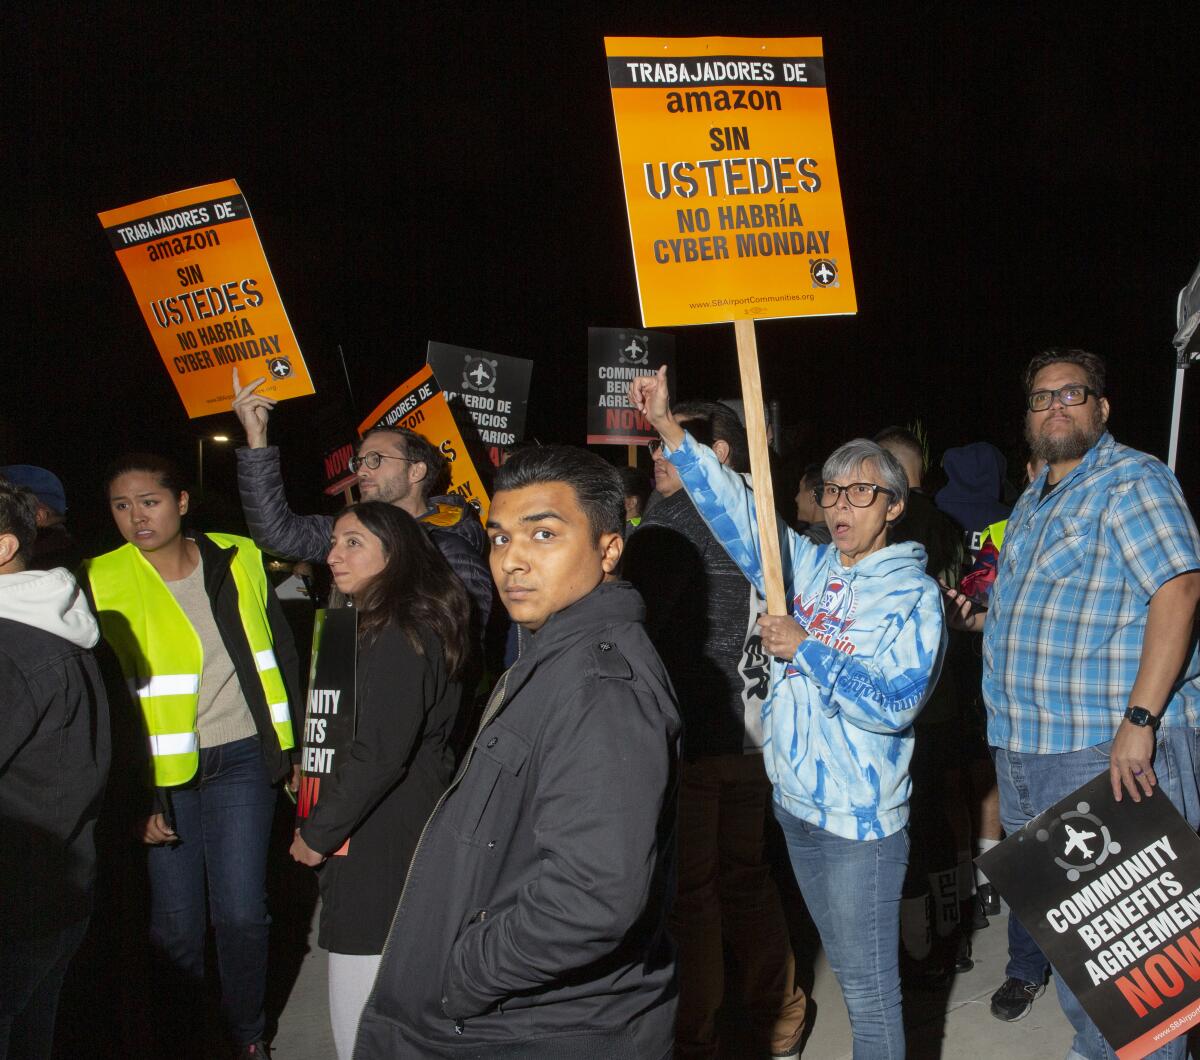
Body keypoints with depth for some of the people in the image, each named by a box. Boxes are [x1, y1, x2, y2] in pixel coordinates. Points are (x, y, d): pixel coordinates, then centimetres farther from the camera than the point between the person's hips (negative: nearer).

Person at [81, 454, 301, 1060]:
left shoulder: (238, 561, 2)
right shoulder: (101, 584, -4)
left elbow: (280, 657, 9)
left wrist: (295, 748, 9)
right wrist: (133, 798, -6)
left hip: (241, 761, 1)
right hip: (162, 775, -1)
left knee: (241, 912, 0)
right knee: (174, 923, 4)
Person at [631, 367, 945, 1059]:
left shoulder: (914, 594, -10)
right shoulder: (806, 567, 6)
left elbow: (895, 704, -20)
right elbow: (736, 508, 1)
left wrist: (806, 650, -20)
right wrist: (668, 427, -5)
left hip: (862, 817, -6)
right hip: (796, 801, 6)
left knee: (869, 984, 1)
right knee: (847, 965, 21)